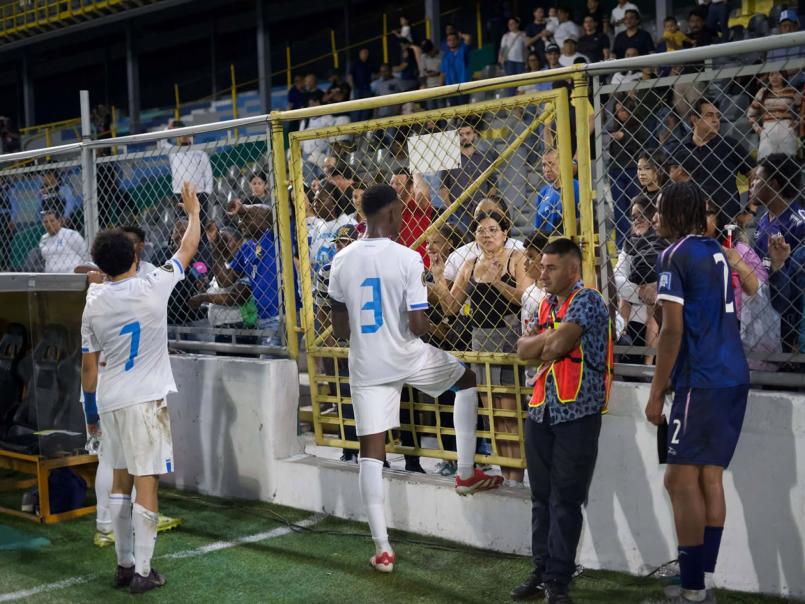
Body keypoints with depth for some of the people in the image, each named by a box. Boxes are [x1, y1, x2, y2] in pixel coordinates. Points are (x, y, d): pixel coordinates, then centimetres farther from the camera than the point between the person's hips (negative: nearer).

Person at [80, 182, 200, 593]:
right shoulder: (152, 288, -9)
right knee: (146, 483, -3)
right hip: (145, 398, -5)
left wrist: (91, 411, 18)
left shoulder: (93, 304, 3)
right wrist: (192, 211, 22)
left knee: (121, 481, 15)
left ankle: (124, 564, 20)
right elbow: (189, 247, 5)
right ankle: (143, 571, -1)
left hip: (109, 401, 5)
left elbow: (88, 365, 8)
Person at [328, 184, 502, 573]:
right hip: (410, 358, -3)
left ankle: (382, 549, 4)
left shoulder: (342, 261, -1)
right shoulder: (408, 258, -15)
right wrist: (426, 326, 5)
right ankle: (467, 475, 24)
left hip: (366, 366, 3)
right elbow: (418, 326, -18)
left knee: (372, 451, 5)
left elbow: (339, 329, 5)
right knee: (468, 379, 24)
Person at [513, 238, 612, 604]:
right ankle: (542, 570, 20)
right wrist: (550, 339, -8)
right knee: (542, 498, 11)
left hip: (577, 413, -7)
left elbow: (558, 346, -20)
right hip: (541, 411, 7)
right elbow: (523, 350, 8)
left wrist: (540, 345, -1)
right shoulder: (546, 305, 17)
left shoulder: (587, 300, -8)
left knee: (565, 501, -3)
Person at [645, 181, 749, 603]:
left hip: (702, 382, -8)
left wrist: (656, 394, -9)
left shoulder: (675, 256, -8)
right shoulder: (716, 251, 16)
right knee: (710, 479, 9)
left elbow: (672, 331, -13)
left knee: (681, 479, -4)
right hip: (734, 377, 8)